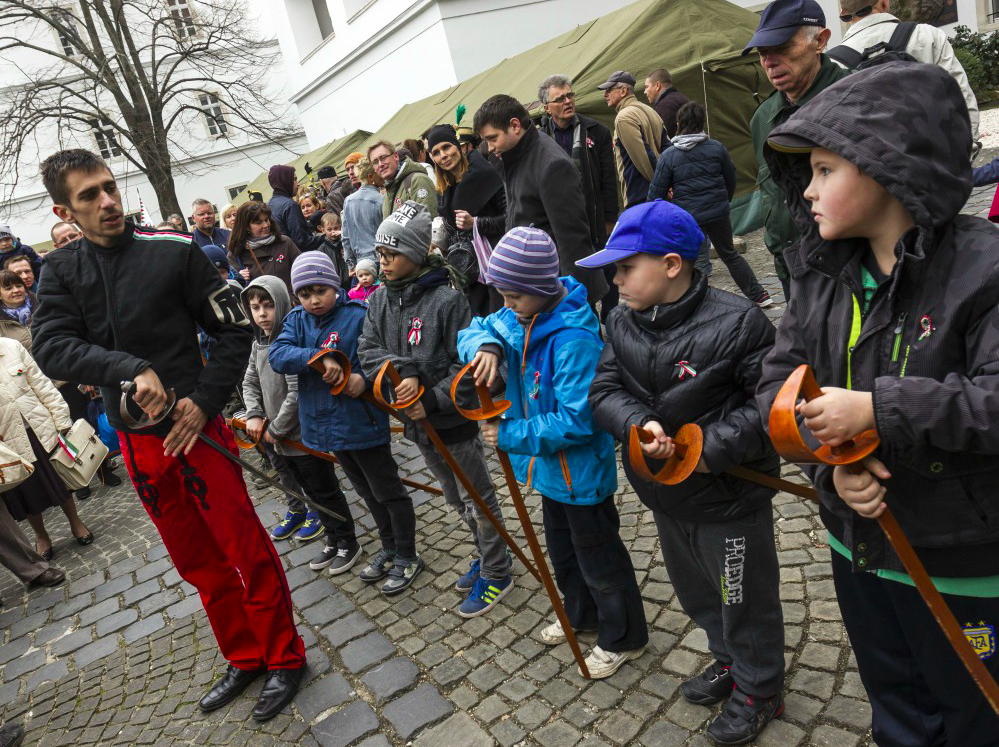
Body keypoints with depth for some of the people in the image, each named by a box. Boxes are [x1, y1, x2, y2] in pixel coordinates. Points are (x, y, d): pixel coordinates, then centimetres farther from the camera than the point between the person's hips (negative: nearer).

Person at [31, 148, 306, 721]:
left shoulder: (174, 251, -7)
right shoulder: (62, 273, 4)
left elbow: (236, 329, -6)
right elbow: (52, 349, -11)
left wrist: (205, 402, -14)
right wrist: (131, 369, -26)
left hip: (195, 429, -4)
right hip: (138, 442, 4)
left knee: (247, 549, 2)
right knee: (199, 564, 15)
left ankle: (284, 657, 21)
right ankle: (244, 658, 33)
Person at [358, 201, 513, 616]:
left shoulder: (448, 299, -19)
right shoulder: (379, 301, 1)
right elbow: (368, 349, -7)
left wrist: (432, 402, -25)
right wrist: (402, 371, -25)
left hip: (455, 420, -7)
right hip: (418, 424, 7)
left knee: (478, 501, 9)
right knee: (456, 501, 23)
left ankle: (496, 575, 27)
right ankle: (488, 557, 43)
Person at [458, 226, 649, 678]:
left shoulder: (574, 338, -32)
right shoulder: (522, 317, -6)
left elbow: (576, 421, -32)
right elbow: (474, 332, -1)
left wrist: (511, 435, -26)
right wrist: (487, 346, -25)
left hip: (582, 471, -9)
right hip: (550, 466, 9)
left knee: (598, 560, 13)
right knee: (562, 552, 28)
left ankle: (623, 638, 37)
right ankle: (582, 615, 53)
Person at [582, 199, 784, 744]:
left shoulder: (736, 322, -21)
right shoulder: (621, 323, -2)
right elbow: (604, 390, -7)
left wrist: (712, 449, -26)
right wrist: (639, 424, -26)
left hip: (729, 499, -6)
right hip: (666, 495, 7)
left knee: (745, 599, 15)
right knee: (696, 593, 27)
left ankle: (759, 689, 41)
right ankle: (728, 662, 54)